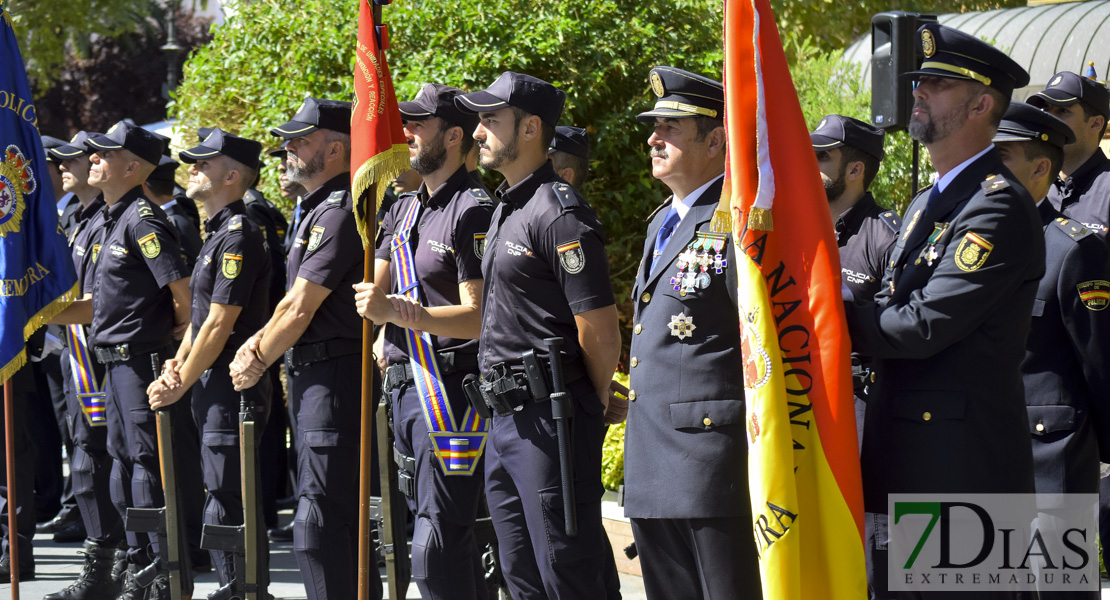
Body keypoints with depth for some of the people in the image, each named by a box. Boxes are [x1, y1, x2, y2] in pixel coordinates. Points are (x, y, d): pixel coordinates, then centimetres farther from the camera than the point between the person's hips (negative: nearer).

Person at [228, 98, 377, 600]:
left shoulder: (340, 212, -16)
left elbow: (300, 309, -16)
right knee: (343, 520, 15)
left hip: (334, 379, -11)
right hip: (312, 377, 11)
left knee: (319, 526, -13)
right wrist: (260, 341, 5)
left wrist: (258, 362, -4)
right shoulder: (319, 210, 18)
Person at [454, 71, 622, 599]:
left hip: (550, 418, -10)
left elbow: (600, 333, -17)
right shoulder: (505, 210, 15)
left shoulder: (560, 215, -15)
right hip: (505, 418, 10)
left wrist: (599, 407, -4)